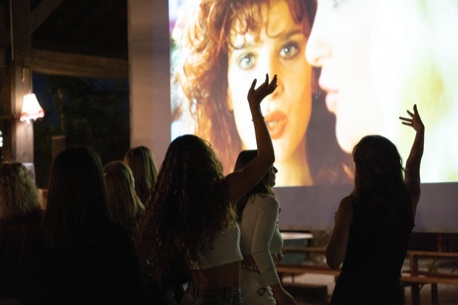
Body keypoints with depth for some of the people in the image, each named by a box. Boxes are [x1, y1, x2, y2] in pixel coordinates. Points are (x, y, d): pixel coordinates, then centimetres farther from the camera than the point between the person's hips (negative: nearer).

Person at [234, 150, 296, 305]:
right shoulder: (267, 202, -11)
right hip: (253, 284, -7)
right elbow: (259, 250, -22)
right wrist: (279, 291, -22)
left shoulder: (239, 201, 10)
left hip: (234, 280, 7)